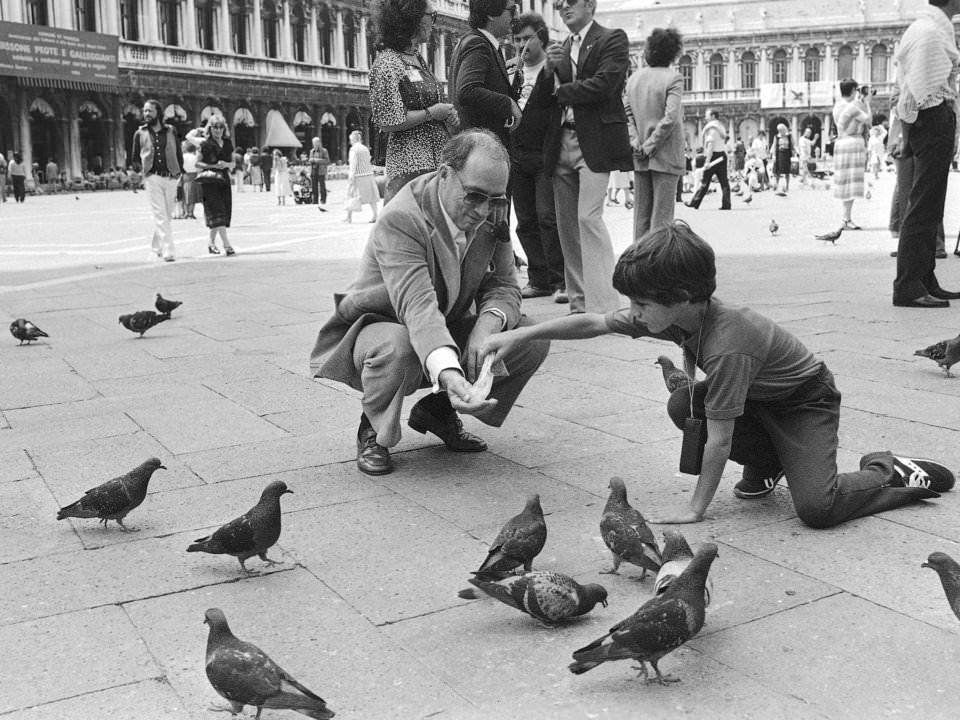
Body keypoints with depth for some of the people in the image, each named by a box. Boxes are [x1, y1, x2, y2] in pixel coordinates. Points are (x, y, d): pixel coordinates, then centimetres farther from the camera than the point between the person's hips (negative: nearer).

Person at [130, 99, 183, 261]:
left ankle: (156, 245, 30)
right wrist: (141, 169, 3)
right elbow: (135, 157, 15)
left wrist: (179, 171, 7)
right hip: (152, 177, -2)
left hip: (170, 177, 2)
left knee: (167, 214, 9)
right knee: (160, 216, -9)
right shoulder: (140, 133, 5)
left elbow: (179, 152, 14)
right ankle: (168, 252, -14)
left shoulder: (170, 131, 7)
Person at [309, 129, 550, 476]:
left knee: (533, 338, -13)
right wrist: (447, 373, -60)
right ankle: (374, 431, -8)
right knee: (398, 348, -42)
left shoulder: (493, 214, -9)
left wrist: (487, 324, -30)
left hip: (448, 333, 6)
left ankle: (438, 411, 6)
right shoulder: (400, 219, -31)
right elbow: (418, 306, -43)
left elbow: (504, 285, -5)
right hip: (377, 327, -6)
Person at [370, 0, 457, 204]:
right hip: (410, 166, -8)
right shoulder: (387, 64, -11)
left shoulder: (418, 58, 15)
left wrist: (447, 114, 8)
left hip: (438, 162, 8)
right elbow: (388, 122, -15)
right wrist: (431, 113, -11)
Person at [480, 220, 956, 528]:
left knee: (817, 508, -25)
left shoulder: (727, 345, -37)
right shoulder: (671, 316, -16)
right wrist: (519, 336, -15)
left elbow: (718, 439, -32)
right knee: (682, 406, -14)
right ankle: (765, 463, 9)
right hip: (758, 396, 9)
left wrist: (695, 510, -24)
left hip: (807, 399, -8)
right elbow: (594, 323, -11)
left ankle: (891, 474, 3)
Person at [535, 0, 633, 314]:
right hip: (561, 143, 7)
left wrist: (562, 91, 0)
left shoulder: (613, 39, 1)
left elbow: (603, 85, -13)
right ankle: (579, 303, 11)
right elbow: (549, 97, 16)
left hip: (594, 143, -7)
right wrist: (550, 69, -3)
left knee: (589, 217, -17)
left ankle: (603, 305, -15)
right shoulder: (561, 48, 21)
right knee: (567, 224, 5)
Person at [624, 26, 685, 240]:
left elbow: (627, 113, 4)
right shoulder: (673, 78, -10)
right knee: (662, 216, -3)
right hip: (665, 157, -5)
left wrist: (635, 141, -2)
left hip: (639, 159, 5)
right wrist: (650, 146, -10)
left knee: (641, 214, 11)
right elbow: (670, 118, -17)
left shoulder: (634, 78, 8)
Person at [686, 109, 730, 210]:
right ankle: (726, 204, 0)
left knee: (705, 181, -2)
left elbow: (710, 145, -18)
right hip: (722, 155, 8)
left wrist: (707, 161, -22)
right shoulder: (720, 127, 19)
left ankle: (694, 203, 4)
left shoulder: (711, 128, -9)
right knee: (724, 181, 3)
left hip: (713, 156, -8)